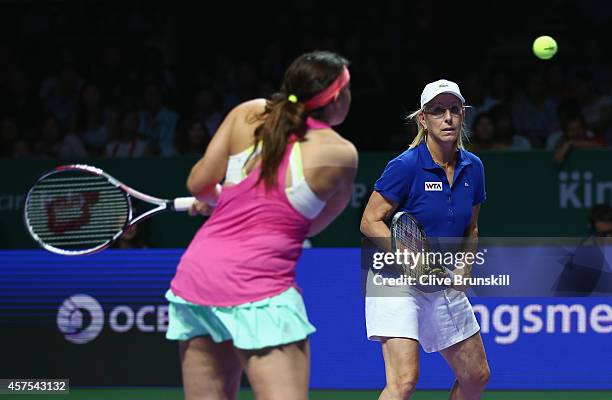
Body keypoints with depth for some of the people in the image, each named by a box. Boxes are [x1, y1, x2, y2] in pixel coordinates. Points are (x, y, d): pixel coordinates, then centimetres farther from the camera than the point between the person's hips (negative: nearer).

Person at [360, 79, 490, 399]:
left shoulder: (473, 168, 4)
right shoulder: (406, 166, -15)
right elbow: (370, 222, -13)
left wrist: (464, 267, -1)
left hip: (446, 286, 7)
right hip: (397, 279, -7)